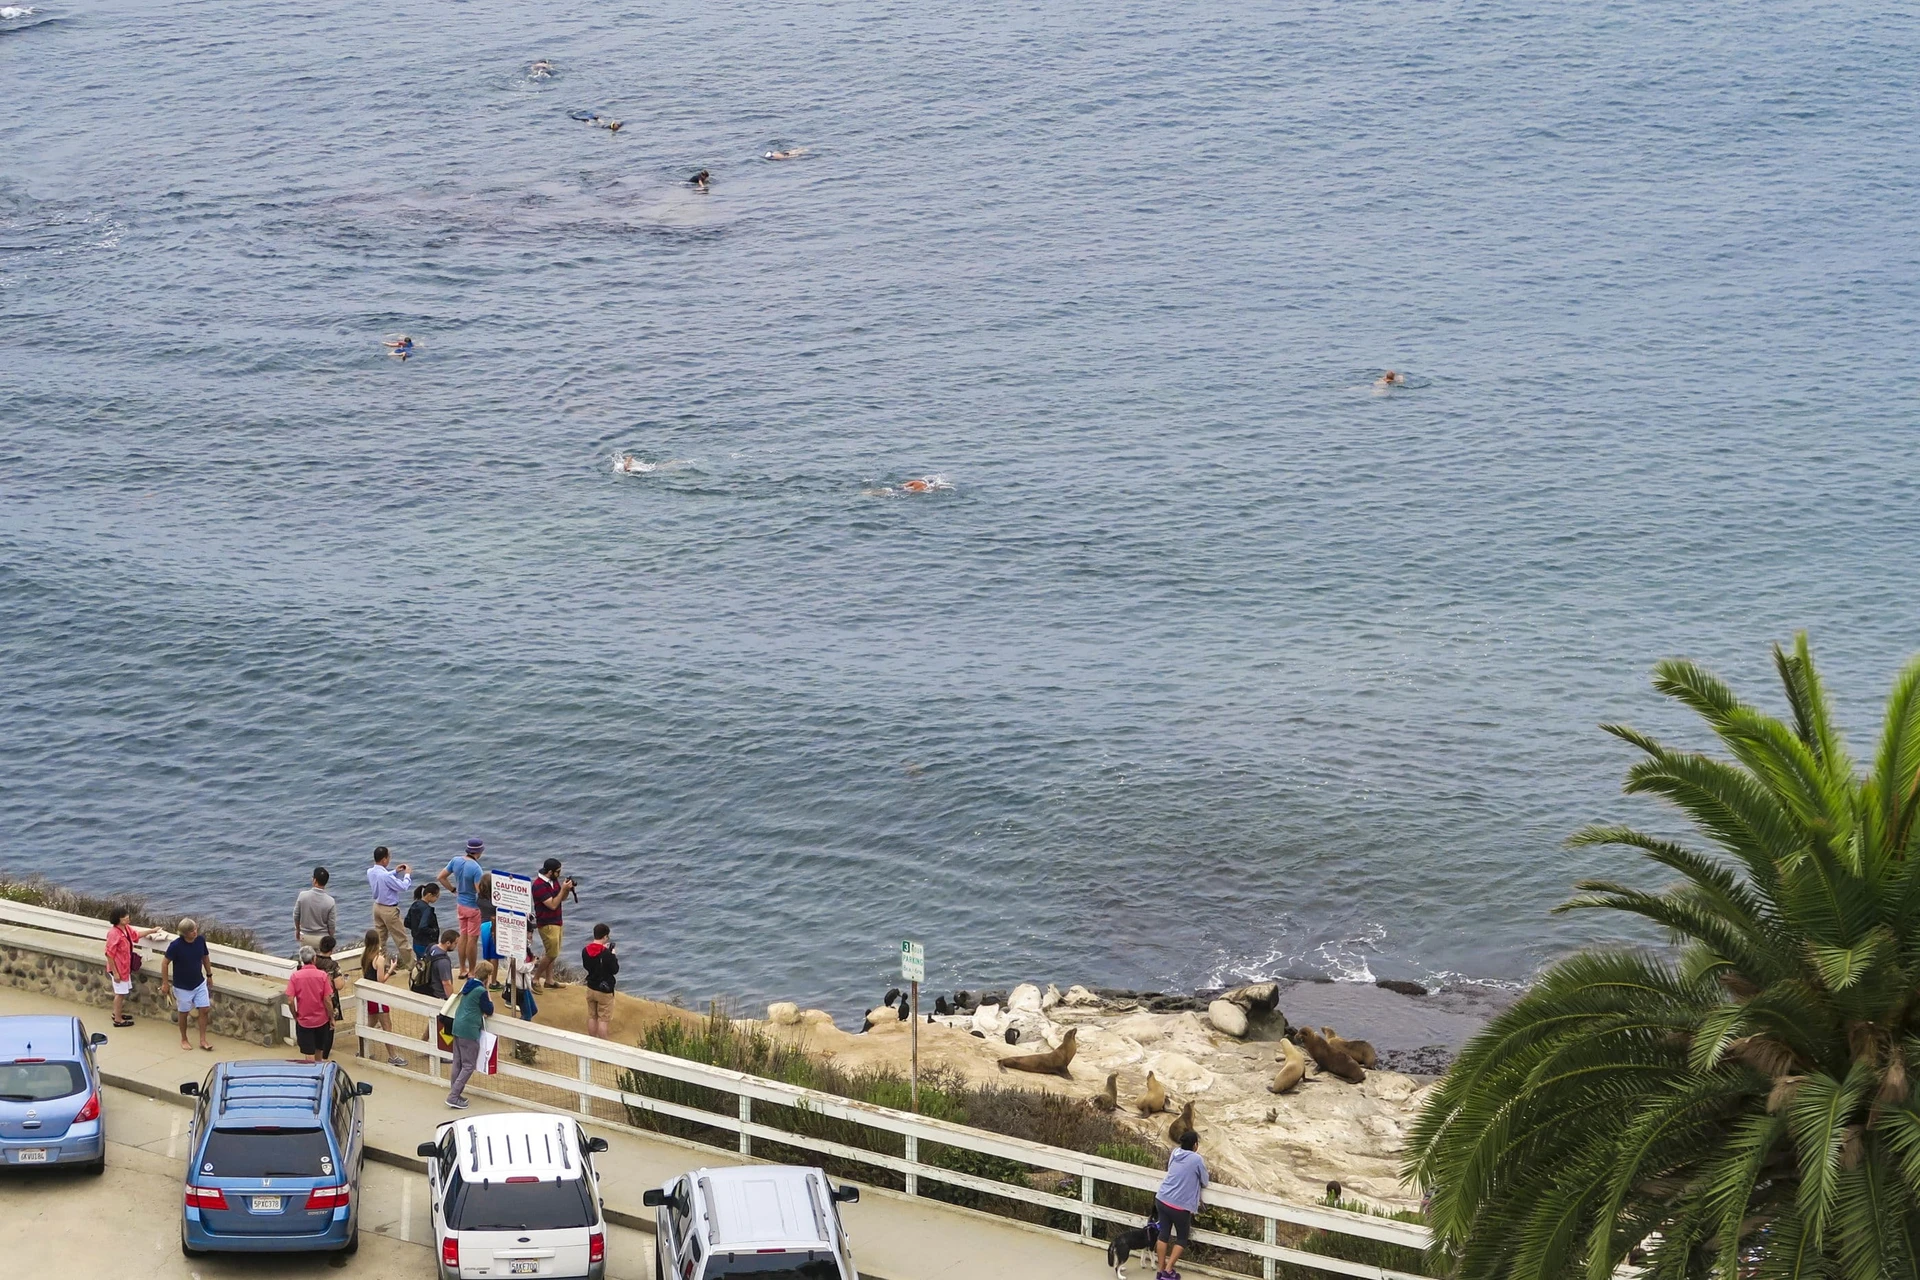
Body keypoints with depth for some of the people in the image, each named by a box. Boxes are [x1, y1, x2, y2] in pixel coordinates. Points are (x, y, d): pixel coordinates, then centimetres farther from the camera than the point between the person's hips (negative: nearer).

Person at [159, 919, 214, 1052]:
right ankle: (183, 1040, 30)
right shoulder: (176, 945, -25)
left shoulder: (201, 941, -10)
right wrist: (165, 982, -10)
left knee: (205, 1010, 2)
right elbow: (165, 963, -14)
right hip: (182, 986, -4)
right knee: (183, 1013, 11)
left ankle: (203, 1040, 15)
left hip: (200, 983, 4)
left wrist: (209, 975, 14)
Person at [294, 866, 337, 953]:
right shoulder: (330, 901, -18)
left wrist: (297, 930, 15)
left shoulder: (303, 895, -15)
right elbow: (331, 924, -10)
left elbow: (296, 916, -3)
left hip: (305, 936, 1)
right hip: (322, 938, -1)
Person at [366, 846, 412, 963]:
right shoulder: (385, 876, -31)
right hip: (389, 909, -8)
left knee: (380, 937, 17)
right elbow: (404, 887, -21)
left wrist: (395, 871, 15)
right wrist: (407, 874, -6)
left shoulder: (370, 872, -6)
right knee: (401, 937, 6)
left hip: (377, 906, 8)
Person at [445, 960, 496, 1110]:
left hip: (458, 1027, 9)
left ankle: (455, 1093, 19)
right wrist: (487, 990, -1)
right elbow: (489, 1011, -5)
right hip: (469, 1031, -9)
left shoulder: (468, 986, 10)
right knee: (469, 1066, -3)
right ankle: (453, 1096, -9)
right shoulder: (481, 991, -15)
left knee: (458, 1063, 14)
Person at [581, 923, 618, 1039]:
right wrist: (613, 955, 0)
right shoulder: (607, 954, -23)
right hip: (605, 990, -6)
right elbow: (615, 970, -14)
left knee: (592, 1017, 17)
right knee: (603, 1019, 1)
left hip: (591, 989, 6)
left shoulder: (585, 951, -4)